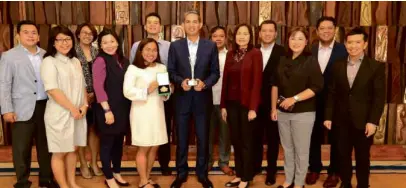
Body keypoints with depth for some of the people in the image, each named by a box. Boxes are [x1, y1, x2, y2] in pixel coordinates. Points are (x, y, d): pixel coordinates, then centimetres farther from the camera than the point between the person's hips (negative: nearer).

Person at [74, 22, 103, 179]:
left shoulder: (97, 52, 8)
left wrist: (94, 94, -4)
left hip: (95, 97, 3)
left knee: (94, 129, 10)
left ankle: (94, 163, 22)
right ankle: (83, 165, 18)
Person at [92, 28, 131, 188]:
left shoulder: (123, 61, 9)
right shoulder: (100, 61, -11)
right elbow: (98, 87, -17)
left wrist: (128, 107, 6)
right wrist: (107, 110, -20)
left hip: (123, 108, 7)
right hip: (108, 109, -6)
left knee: (119, 142, 16)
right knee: (107, 143, 6)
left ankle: (117, 173, 32)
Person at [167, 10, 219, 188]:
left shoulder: (211, 46, 1)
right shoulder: (175, 45, 2)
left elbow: (215, 72, 1)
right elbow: (170, 71, 2)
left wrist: (205, 83, -17)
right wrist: (181, 81, -17)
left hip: (202, 99, 0)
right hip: (182, 98, 0)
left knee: (203, 139, 9)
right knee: (181, 139, 10)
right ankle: (181, 174, 25)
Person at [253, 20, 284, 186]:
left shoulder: (282, 52, -6)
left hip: (273, 102, -3)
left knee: (272, 138, 9)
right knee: (255, 136, 14)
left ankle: (271, 171, 22)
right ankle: (255, 165, 31)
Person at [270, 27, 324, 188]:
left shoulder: (311, 61, -7)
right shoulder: (283, 60, 6)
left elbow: (317, 87, -14)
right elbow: (275, 84, 9)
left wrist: (294, 99, -17)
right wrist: (274, 108, 5)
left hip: (303, 113, -4)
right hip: (282, 111, 4)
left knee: (301, 150, 7)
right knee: (287, 149, 15)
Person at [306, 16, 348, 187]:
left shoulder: (343, 50, -6)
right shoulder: (310, 50, 3)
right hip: (314, 101, 3)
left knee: (335, 138, 10)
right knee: (314, 137, 14)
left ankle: (334, 172, 26)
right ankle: (314, 168, 31)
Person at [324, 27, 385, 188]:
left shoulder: (376, 67, -5)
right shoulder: (337, 66, 4)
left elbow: (379, 97, -8)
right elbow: (332, 94, 6)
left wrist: (373, 121, -14)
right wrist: (328, 116, 1)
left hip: (363, 121, -2)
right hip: (342, 120, 3)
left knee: (362, 157, 10)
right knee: (343, 155, 12)